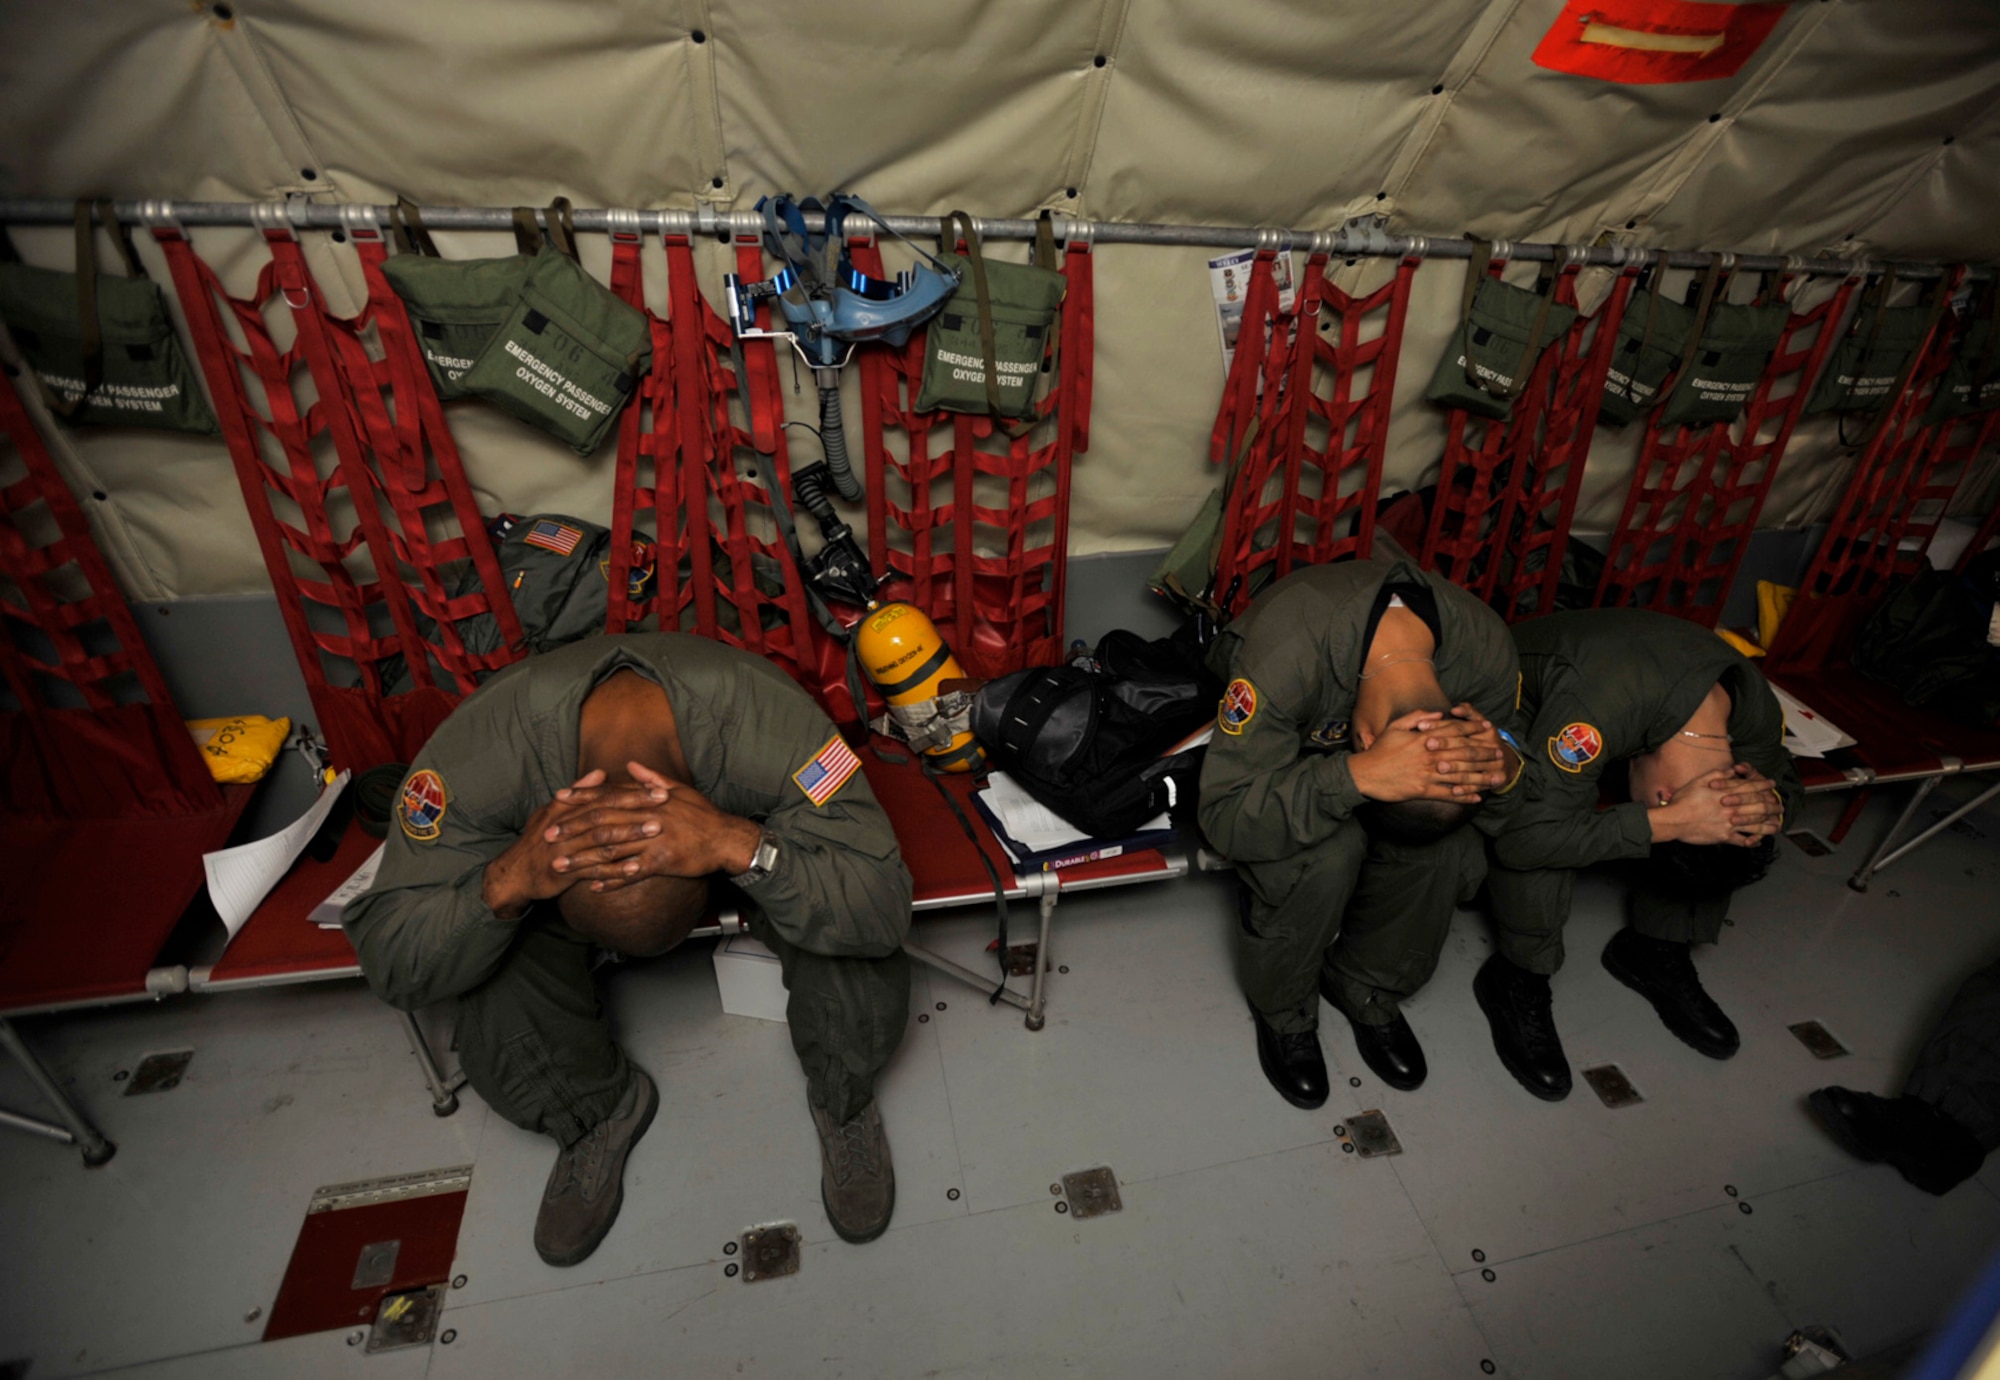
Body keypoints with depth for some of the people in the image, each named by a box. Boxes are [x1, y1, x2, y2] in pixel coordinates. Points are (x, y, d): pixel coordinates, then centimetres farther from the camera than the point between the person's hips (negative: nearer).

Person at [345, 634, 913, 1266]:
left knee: (868, 984, -27)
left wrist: (741, 846, -54)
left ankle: (843, 1101, 10)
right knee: (499, 1044, -22)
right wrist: (508, 881, -47)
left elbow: (885, 909, -37)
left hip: (743, 835, -1)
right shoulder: (477, 752, -34)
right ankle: (601, 1110, 15)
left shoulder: (772, 725, -40)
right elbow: (389, 966, -26)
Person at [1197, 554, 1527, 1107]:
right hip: (1267, 760, -4)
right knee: (1326, 853, -33)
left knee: (1452, 850, -23)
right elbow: (1224, 815, -39)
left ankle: (1364, 987, 8)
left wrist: (1504, 771, -36)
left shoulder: (1485, 646, -25)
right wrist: (1359, 775, -54)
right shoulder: (1284, 651, -42)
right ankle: (1281, 1010, 0)